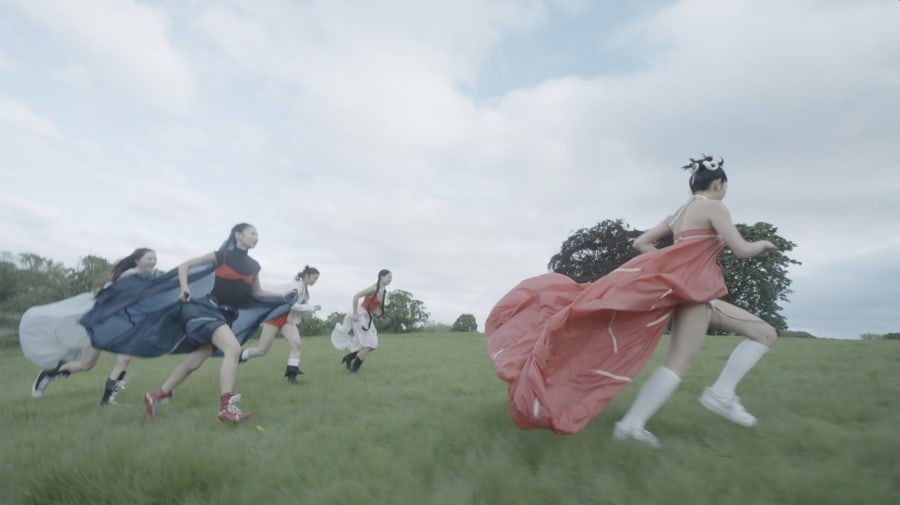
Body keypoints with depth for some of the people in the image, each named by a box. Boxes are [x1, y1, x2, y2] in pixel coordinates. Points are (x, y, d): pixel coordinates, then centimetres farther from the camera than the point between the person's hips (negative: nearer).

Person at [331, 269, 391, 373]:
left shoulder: (384, 291, 7)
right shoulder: (374, 288, -19)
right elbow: (356, 296, -22)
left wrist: (380, 316, 3)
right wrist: (355, 314, -21)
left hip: (368, 317, 9)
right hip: (360, 316, -9)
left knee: (372, 345, 8)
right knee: (368, 344, -8)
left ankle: (348, 357, 22)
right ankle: (354, 368, 6)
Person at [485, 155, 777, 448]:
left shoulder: (677, 214, 20)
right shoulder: (714, 207, -4)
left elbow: (641, 243, 17)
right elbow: (742, 250, -9)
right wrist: (761, 244, 13)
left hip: (690, 288, 9)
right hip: (691, 288, -9)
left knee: (765, 334, 13)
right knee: (678, 363, -13)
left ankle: (721, 393, 1)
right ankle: (631, 424, -15)